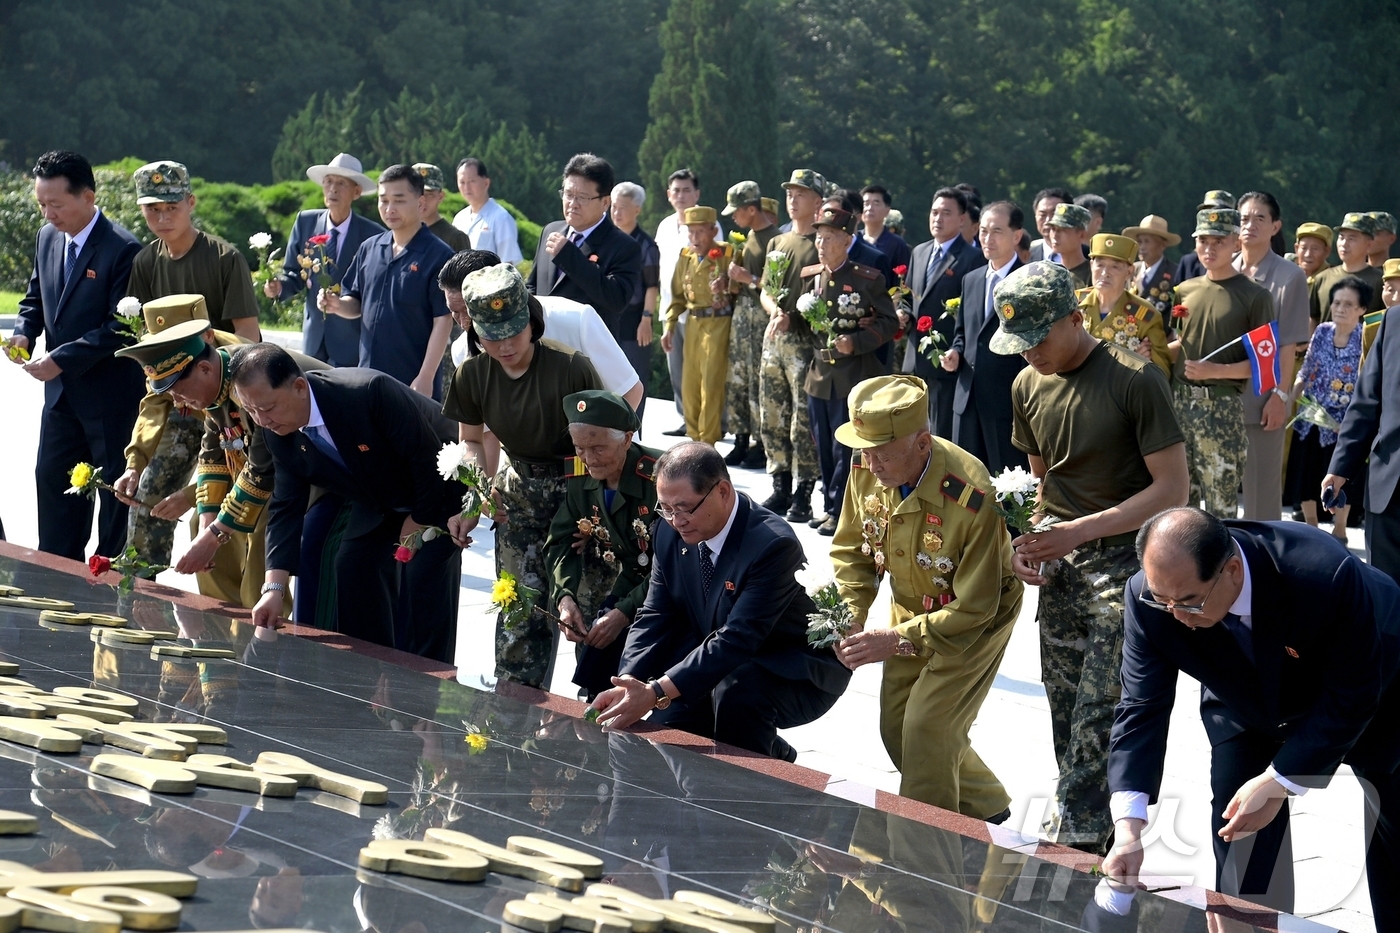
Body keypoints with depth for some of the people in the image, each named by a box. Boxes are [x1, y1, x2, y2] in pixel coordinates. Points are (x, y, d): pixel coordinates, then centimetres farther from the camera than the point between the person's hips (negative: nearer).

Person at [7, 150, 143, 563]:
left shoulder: (122, 249, -19)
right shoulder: (47, 238, 5)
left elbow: (122, 328, -22)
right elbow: (35, 299, 17)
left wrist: (61, 359, -25)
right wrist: (23, 334, -5)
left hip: (111, 393, -8)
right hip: (61, 392, 8)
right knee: (51, 479, 11)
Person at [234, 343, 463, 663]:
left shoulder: (371, 391, -38)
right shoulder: (278, 432, -16)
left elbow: (429, 459, -29)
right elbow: (285, 508, -12)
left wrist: (417, 525, -18)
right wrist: (274, 588, -21)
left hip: (438, 491, -6)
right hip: (378, 503, 7)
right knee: (352, 566, -4)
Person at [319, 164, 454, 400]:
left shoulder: (438, 256, -9)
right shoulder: (369, 249, 9)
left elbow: (443, 321, -12)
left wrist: (425, 378, -16)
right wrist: (338, 305, -7)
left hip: (413, 383, -6)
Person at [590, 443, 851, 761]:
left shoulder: (773, 544, -29)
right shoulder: (670, 535, -5)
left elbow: (737, 640, -34)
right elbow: (655, 617, -2)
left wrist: (656, 693, -41)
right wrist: (628, 686, -21)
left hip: (797, 675, -7)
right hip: (715, 666, 7)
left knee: (735, 690, -35)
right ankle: (776, 756, 15)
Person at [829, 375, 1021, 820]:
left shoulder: (969, 500, -37)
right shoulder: (867, 470, -19)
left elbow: (973, 609, -29)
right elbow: (852, 550, -1)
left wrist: (898, 641, -32)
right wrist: (850, 616, -16)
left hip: (977, 619, -7)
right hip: (911, 609, 7)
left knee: (927, 728, -14)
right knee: (896, 728, 11)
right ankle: (986, 809, 32)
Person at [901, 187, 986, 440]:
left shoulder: (972, 258, -8)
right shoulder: (919, 253, 16)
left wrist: (955, 353, -19)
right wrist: (905, 316, 5)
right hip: (916, 361, 7)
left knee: (943, 436, -5)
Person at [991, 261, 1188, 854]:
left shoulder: (1135, 379, -14)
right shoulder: (1029, 386, 7)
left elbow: (1172, 489, -14)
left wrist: (1077, 532, -19)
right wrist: (1029, 537, 1)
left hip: (1123, 554, -6)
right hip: (1058, 560, 7)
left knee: (1097, 713, -14)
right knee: (1065, 710, 8)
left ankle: (1075, 844, -12)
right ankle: (1091, 828, 19)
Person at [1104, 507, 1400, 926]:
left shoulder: (1325, 574, -44)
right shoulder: (1150, 598, -32)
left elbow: (1350, 699, -31)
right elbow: (1142, 708, -27)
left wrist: (1279, 782, -33)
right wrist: (1128, 828, -38)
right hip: (1249, 706, 3)